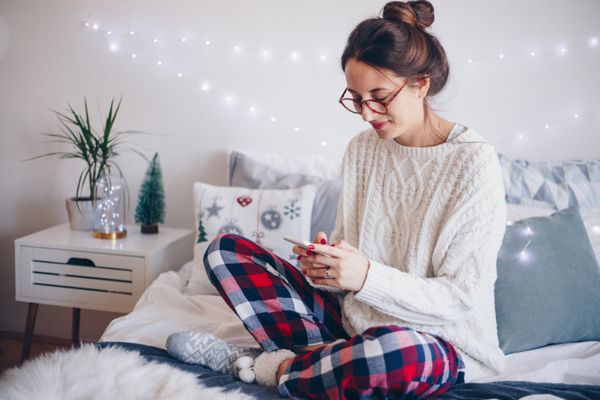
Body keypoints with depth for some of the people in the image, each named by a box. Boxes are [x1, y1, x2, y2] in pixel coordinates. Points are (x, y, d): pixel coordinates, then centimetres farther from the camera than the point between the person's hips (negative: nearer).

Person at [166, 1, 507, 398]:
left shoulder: (474, 162, -15)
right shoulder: (361, 149, 3)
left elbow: (462, 298, -16)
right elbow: (350, 249, 9)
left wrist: (367, 277, -28)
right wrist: (326, 264, -14)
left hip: (436, 340, -5)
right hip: (355, 317, 6)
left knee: (399, 353, -44)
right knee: (225, 250, -1)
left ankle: (271, 368, -14)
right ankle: (332, 357, -16)